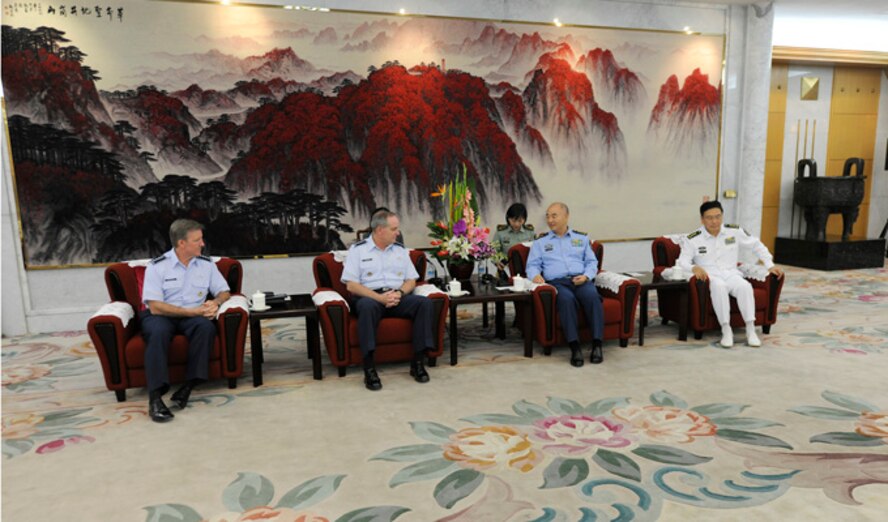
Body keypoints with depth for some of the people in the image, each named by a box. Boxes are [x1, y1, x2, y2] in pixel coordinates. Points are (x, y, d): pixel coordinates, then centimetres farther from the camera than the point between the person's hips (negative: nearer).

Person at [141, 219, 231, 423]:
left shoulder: (206, 264, 5)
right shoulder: (157, 266, -6)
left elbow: (224, 292, 9)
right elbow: (155, 307, -13)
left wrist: (215, 303, -15)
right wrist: (192, 311, -20)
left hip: (194, 315, 3)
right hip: (160, 315, -2)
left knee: (206, 326, -32)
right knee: (158, 332, -37)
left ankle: (188, 386, -27)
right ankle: (155, 397, -36)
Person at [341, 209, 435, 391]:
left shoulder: (400, 249, 17)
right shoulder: (358, 249, 4)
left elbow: (411, 280, 14)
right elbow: (351, 285, -5)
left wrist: (399, 293, -10)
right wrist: (380, 297, -18)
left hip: (398, 297, 4)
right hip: (370, 297, -4)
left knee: (425, 303, -24)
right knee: (367, 306, -39)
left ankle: (418, 363, -20)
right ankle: (369, 369, -37)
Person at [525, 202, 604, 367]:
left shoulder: (582, 239, 24)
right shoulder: (540, 243, 22)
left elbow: (592, 262, 17)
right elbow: (532, 265, 12)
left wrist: (586, 275, -5)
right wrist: (535, 275, -12)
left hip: (581, 280, 1)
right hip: (556, 282, -1)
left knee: (592, 296, -34)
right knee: (566, 298, -37)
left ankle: (597, 345, -35)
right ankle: (575, 347, -39)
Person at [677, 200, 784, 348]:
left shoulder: (734, 231, 6)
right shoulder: (692, 239, -3)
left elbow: (757, 245, 18)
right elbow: (682, 262, -10)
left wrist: (770, 265, 10)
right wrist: (694, 268, -32)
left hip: (731, 274, 3)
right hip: (709, 277, -2)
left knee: (745, 286, -32)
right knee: (719, 286, -38)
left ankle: (751, 330, -25)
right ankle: (726, 330, -30)